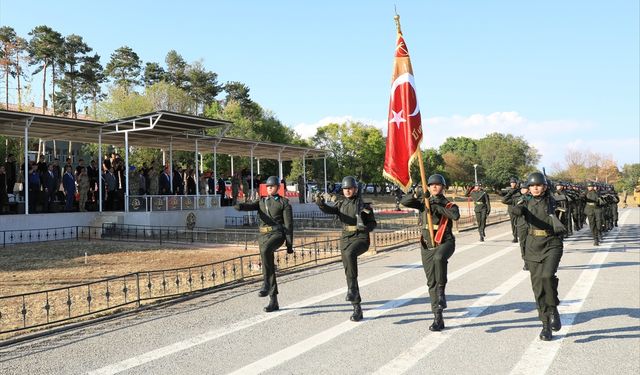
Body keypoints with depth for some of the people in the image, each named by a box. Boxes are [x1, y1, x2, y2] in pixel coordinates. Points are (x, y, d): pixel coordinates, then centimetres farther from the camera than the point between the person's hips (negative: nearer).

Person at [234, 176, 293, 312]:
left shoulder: (284, 202, 4)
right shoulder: (261, 201, 17)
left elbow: (288, 224, 0)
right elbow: (248, 206, -4)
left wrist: (290, 244, -5)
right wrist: (237, 205, -28)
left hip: (277, 234, -5)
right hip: (263, 235, 5)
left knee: (265, 251, -37)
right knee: (270, 269, 4)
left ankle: (266, 284, -30)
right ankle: (273, 302, 11)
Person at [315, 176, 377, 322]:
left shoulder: (363, 205, -1)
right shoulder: (341, 204, 11)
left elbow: (373, 223, 4)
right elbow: (329, 210, -8)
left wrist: (366, 227, -18)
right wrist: (321, 203, -30)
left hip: (360, 238, -5)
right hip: (345, 239, 5)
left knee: (350, 254, -38)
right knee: (349, 274, 5)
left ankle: (352, 288, -29)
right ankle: (357, 309, 14)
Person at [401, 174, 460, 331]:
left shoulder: (448, 205, 1)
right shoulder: (423, 202, 10)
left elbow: (455, 215, -21)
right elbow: (404, 202, -3)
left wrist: (437, 207, -24)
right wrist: (415, 195, -21)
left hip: (445, 243, -4)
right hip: (427, 246, 4)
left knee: (439, 258, -39)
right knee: (431, 283, 5)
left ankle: (441, 291, -19)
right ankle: (438, 319, 14)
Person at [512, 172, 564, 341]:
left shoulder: (550, 200, 1)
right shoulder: (525, 200, 1)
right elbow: (517, 210, -18)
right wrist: (518, 208, -32)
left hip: (552, 244, -2)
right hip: (533, 246, 2)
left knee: (547, 276, -24)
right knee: (537, 286, 2)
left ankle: (553, 310, 2)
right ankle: (546, 325, 13)